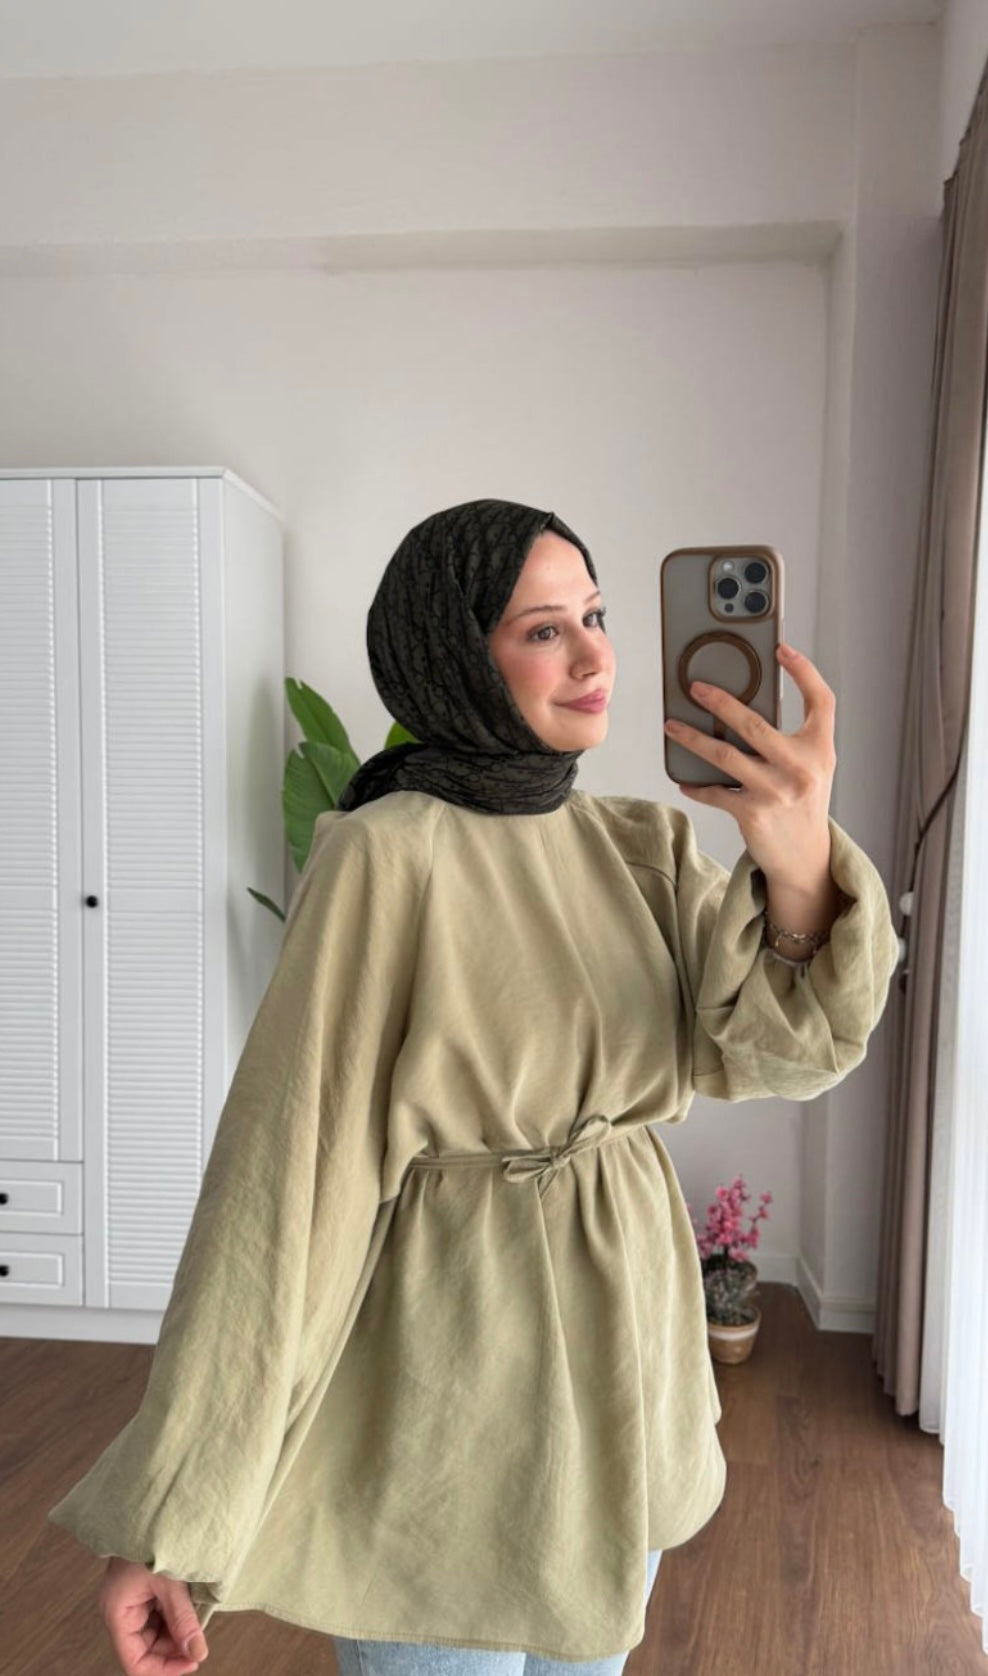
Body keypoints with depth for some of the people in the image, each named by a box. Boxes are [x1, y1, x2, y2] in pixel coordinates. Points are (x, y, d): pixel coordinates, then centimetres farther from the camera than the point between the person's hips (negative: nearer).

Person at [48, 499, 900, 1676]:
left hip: (623, 1350, 6)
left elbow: (773, 1048, -12)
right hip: (447, 1371, -6)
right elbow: (284, 1162, -19)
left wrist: (801, 868, -33)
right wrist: (168, 1514, -18)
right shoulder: (383, 858, -17)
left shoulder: (647, 846, 1)